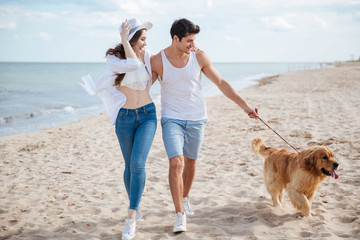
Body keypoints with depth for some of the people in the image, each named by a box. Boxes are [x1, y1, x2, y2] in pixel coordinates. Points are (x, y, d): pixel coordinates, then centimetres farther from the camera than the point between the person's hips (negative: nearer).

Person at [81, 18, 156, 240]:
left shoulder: (148, 56, 2)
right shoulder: (113, 58, -8)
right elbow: (133, 65, -26)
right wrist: (124, 40, -17)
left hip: (148, 115, 1)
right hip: (125, 117, -1)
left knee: (138, 164, -15)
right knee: (130, 166, 9)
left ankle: (131, 218, -9)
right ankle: (136, 207, 33)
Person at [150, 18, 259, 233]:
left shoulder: (199, 57, -6)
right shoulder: (158, 61, -10)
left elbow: (221, 83, 1)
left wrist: (244, 105, 0)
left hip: (196, 119, 2)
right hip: (172, 119, -2)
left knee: (190, 162, 14)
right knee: (175, 163, -16)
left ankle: (185, 199, 40)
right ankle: (180, 215, -8)